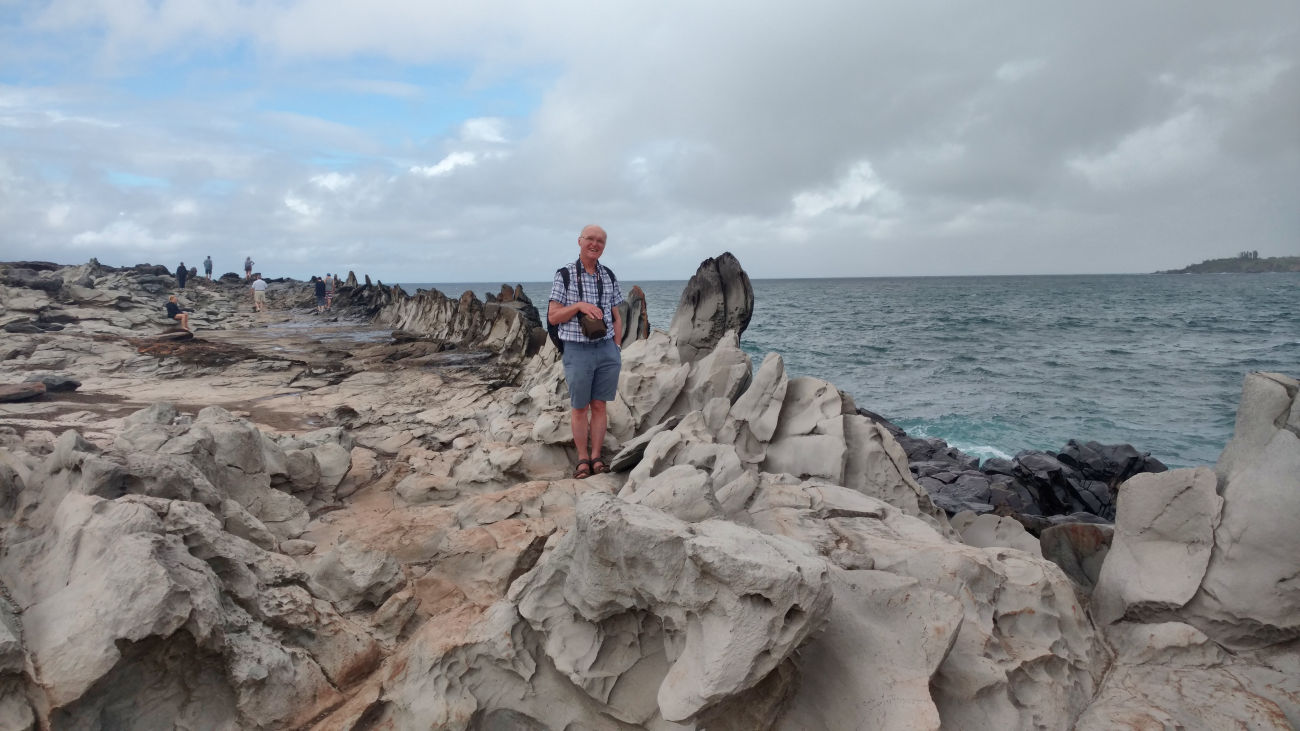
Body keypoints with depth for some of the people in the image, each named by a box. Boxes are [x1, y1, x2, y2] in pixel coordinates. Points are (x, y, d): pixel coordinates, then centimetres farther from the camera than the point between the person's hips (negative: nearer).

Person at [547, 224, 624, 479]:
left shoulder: (609, 276, 8)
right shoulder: (564, 275, -2)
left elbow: (616, 317, 13)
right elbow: (553, 317, -3)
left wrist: (617, 348, 5)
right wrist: (578, 305, -17)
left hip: (606, 349, 3)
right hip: (577, 350, -3)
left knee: (599, 405, 6)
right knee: (579, 408, 5)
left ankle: (596, 457, 13)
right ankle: (582, 460, 13)